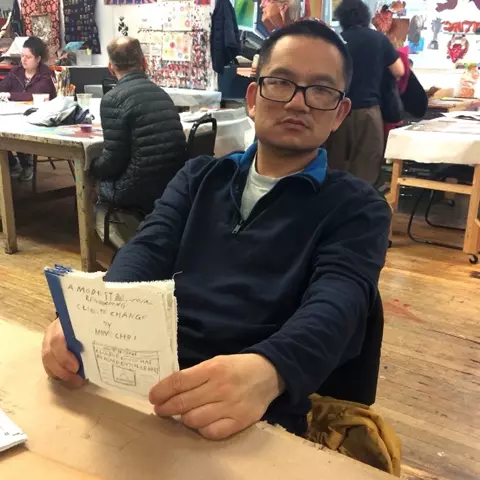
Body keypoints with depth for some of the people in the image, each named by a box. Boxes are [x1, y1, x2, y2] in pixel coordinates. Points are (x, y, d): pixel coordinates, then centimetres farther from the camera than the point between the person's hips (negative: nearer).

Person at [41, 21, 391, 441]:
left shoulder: (357, 208, 6)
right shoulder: (200, 177, 18)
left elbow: (335, 301, -12)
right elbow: (149, 252, 3)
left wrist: (266, 373, -34)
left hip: (255, 415, -3)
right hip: (143, 383, 4)